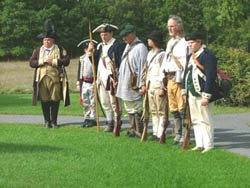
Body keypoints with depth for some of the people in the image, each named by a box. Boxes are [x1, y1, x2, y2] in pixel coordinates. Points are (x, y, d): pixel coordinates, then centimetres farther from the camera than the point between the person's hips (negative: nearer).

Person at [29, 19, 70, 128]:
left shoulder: (60, 50, 8)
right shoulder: (38, 50, 14)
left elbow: (66, 61, -3)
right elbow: (31, 63, 6)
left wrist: (53, 61, -10)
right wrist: (42, 61, -8)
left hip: (55, 79, -1)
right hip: (42, 79, 1)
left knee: (55, 100, -1)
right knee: (45, 101, 2)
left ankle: (54, 121, 10)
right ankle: (47, 121, 12)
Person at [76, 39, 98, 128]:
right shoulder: (82, 58, 10)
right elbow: (79, 71, 14)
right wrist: (78, 83, 12)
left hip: (92, 83, -5)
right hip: (84, 83, 5)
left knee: (93, 102, -1)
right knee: (85, 103, 9)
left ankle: (93, 119, 6)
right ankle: (87, 118, 18)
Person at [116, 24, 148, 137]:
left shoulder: (140, 47, -13)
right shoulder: (128, 47, 14)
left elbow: (142, 67, -16)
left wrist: (140, 85, -18)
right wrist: (118, 80, 17)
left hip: (134, 84, -9)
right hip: (125, 84, 9)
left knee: (137, 109, -5)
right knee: (129, 109, 14)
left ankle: (139, 132, 0)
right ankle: (132, 129, 21)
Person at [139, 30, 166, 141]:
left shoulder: (162, 54, -9)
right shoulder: (150, 54, 17)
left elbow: (164, 73, -13)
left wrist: (162, 88, -17)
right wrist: (144, 85, 16)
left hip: (158, 86, -9)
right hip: (150, 86, 9)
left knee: (161, 111, -6)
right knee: (153, 111, 11)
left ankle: (160, 134, -6)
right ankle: (155, 133, 16)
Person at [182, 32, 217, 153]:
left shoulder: (207, 56, -14)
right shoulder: (191, 56, 14)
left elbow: (210, 77, -19)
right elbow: (186, 74, 22)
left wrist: (206, 96, -22)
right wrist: (184, 91, 17)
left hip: (202, 94, -9)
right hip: (192, 94, 9)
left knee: (205, 120, -4)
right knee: (195, 120, 13)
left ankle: (208, 145, 1)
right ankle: (199, 144, 20)